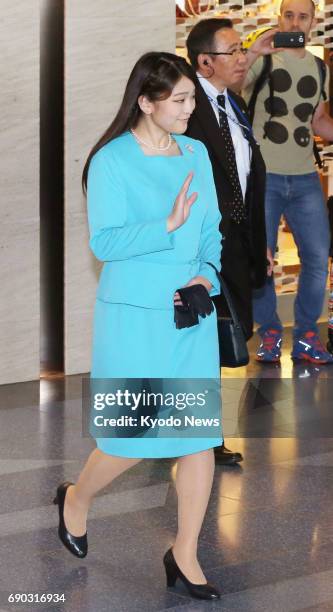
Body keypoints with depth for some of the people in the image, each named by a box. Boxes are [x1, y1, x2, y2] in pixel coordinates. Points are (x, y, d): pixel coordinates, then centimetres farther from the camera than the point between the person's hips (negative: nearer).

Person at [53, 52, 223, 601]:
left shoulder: (197, 154, 8)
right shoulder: (112, 160, -9)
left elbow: (212, 228, 13)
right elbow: (104, 242, -15)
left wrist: (207, 275, -5)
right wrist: (169, 224, -24)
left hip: (193, 311, 5)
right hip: (135, 314, -5)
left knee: (201, 432, 2)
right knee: (135, 437, 0)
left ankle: (185, 556, 14)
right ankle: (76, 499, 32)